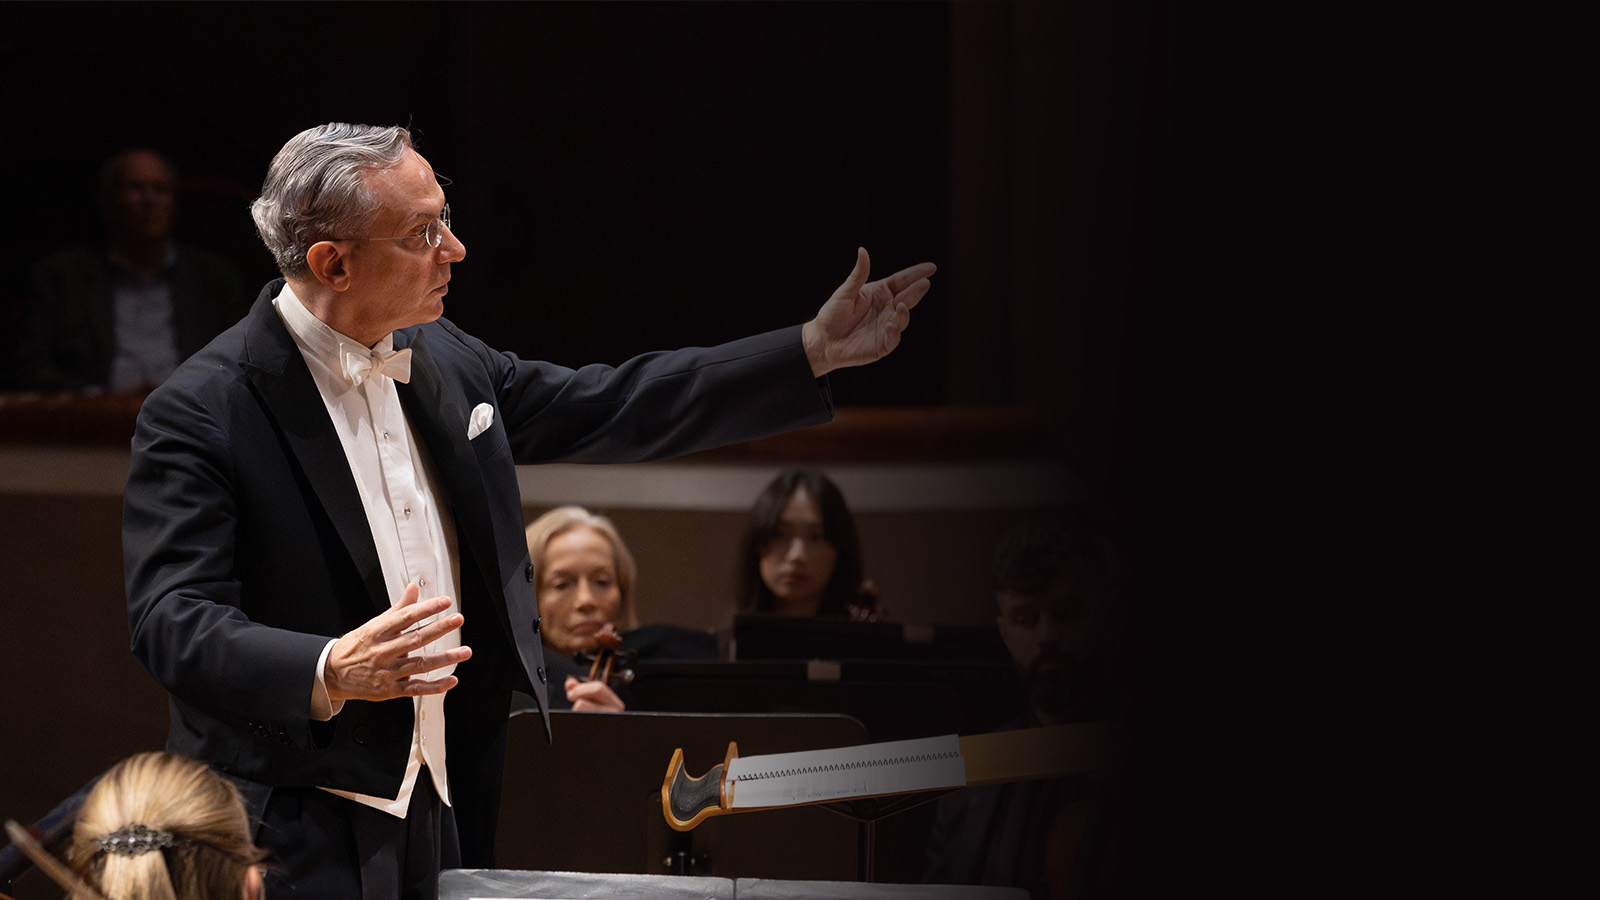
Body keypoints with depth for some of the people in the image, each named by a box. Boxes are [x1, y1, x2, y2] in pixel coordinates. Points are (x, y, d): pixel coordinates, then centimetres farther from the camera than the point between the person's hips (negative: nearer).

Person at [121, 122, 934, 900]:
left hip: (451, 814, 7)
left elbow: (611, 410, 18)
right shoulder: (198, 413, -14)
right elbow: (171, 623, -21)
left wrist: (815, 352, 15)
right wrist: (329, 673, -39)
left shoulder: (443, 360, 9)